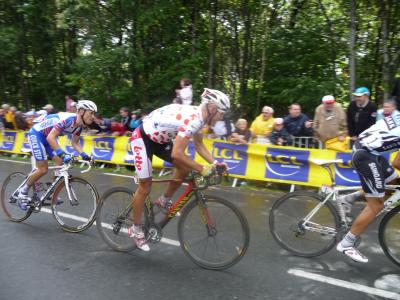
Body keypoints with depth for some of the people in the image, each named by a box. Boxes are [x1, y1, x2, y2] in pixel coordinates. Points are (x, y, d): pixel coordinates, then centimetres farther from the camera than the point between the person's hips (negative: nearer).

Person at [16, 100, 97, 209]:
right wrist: (62, 154, -44)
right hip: (36, 133, -8)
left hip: (48, 136, 8)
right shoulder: (68, 119, -33)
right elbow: (51, 137, -37)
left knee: (61, 164, 0)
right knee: (43, 169, -10)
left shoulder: (79, 125, -6)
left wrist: (84, 155, -10)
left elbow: (75, 143, 6)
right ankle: (23, 192, 10)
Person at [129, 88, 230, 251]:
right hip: (142, 138, -9)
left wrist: (214, 163, -2)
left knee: (184, 167, 0)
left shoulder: (198, 115, -2)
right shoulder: (192, 119, -31)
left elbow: (198, 145, 10)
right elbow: (177, 154, -35)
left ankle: (164, 201, 18)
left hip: (159, 138, 9)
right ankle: (136, 230, 14)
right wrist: (202, 169, -27)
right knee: (145, 186, -3)